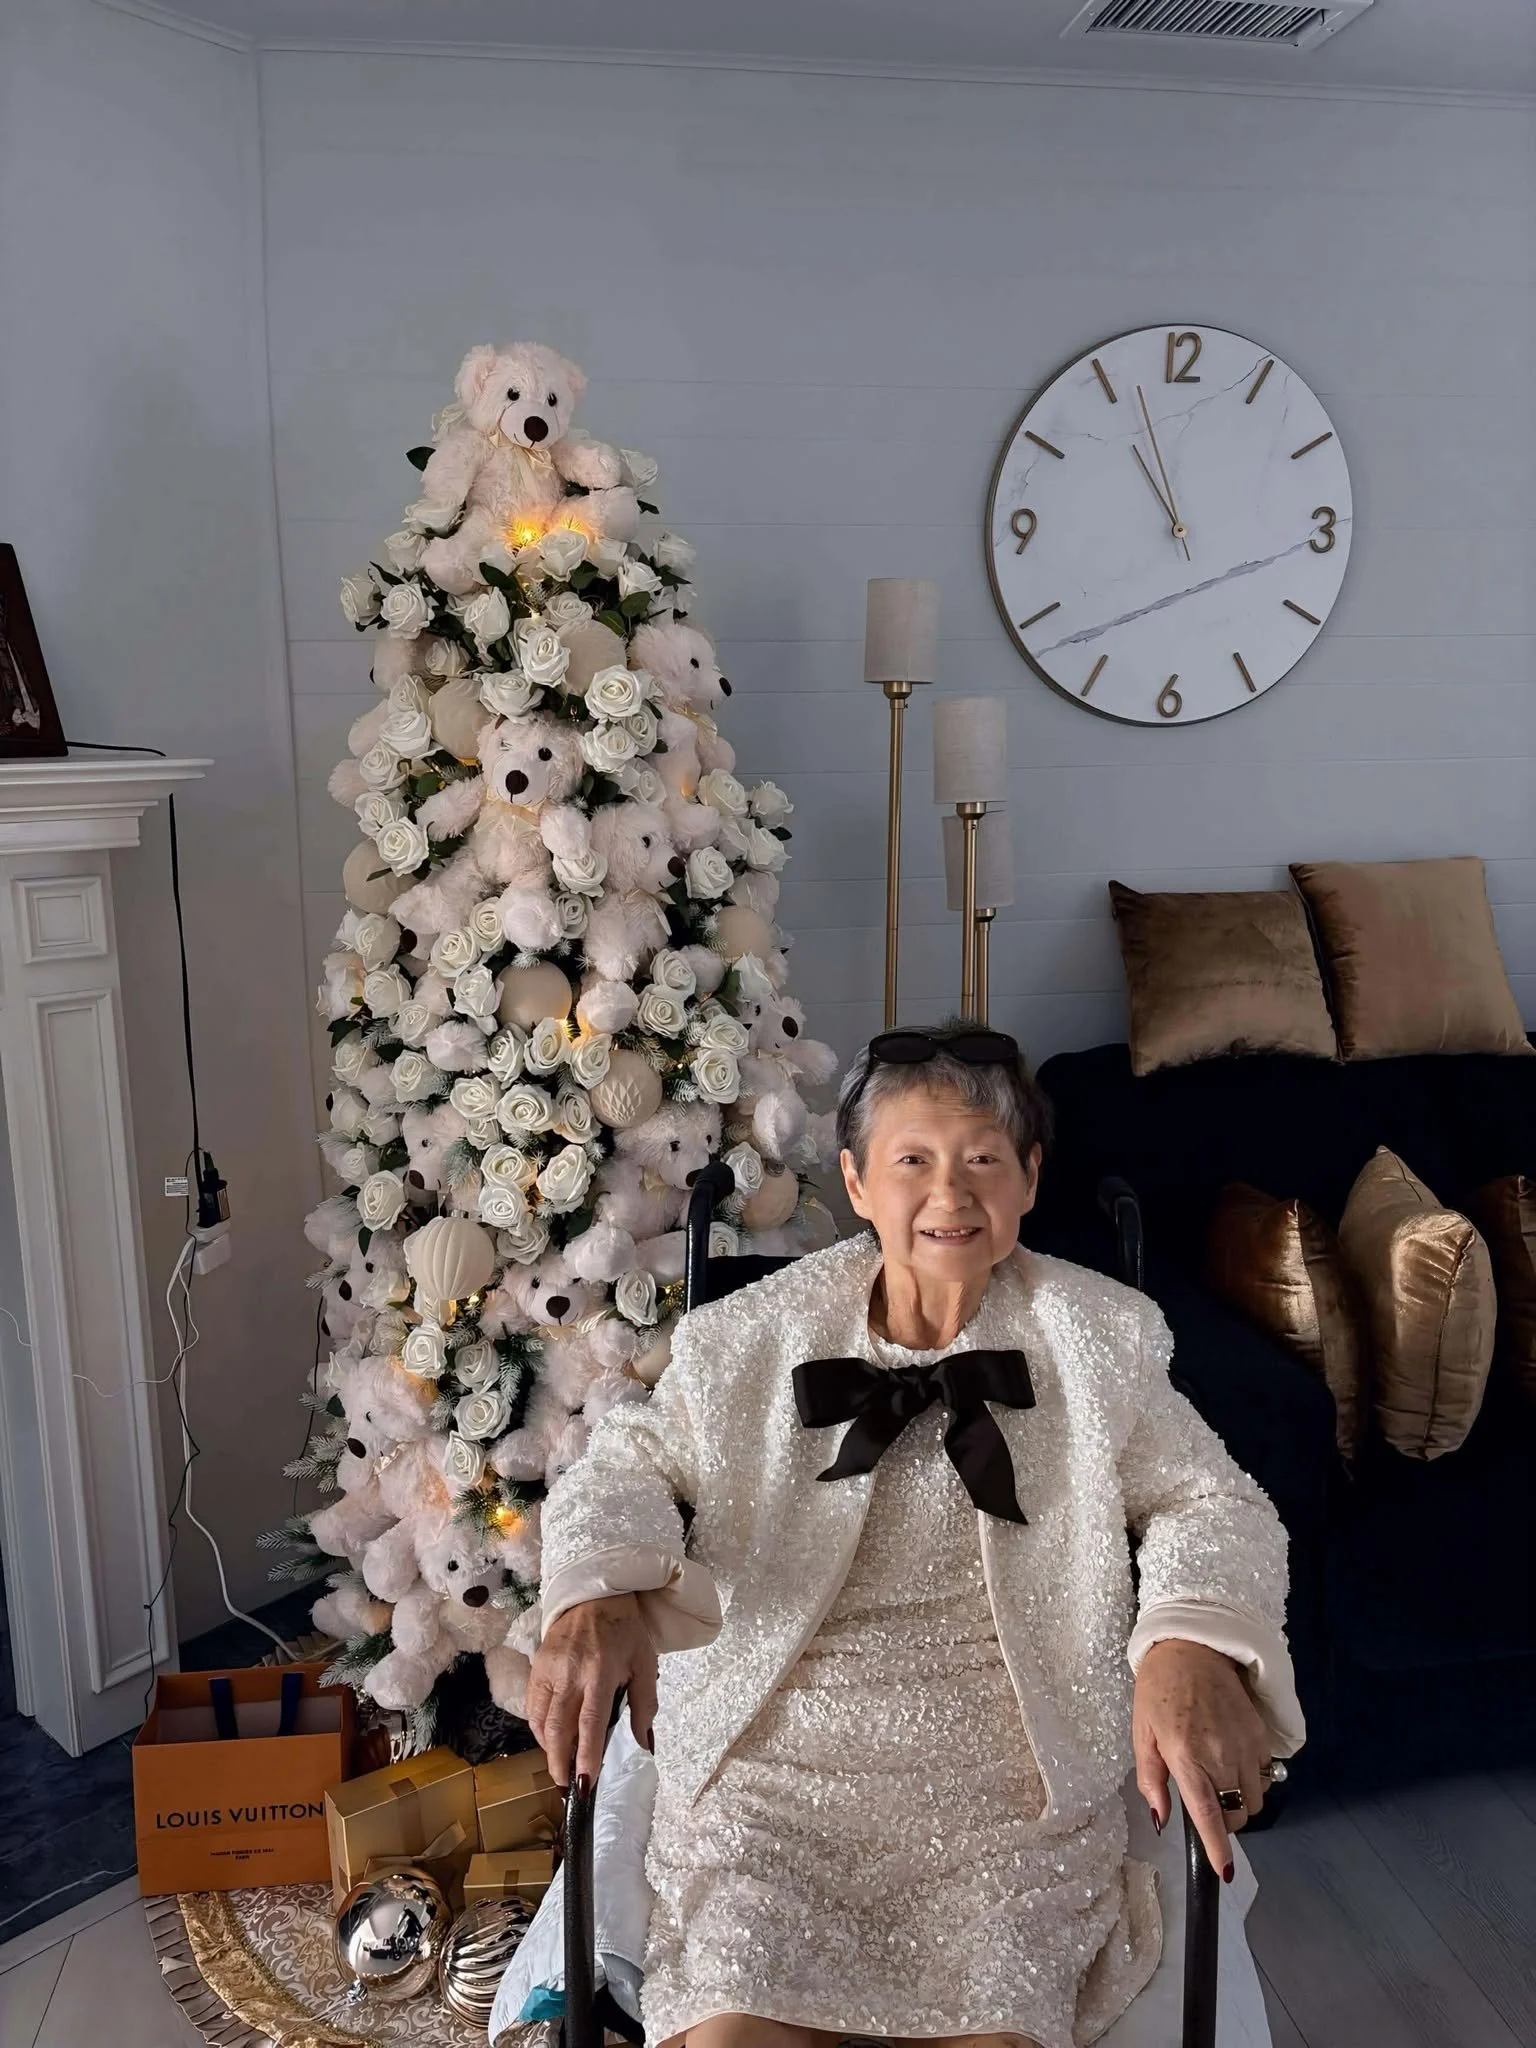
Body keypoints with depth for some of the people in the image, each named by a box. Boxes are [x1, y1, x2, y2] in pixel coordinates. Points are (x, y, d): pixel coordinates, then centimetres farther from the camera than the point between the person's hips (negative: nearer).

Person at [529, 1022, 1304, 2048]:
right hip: (777, 1754, 0)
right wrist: (595, 1599, -14)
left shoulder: (1095, 1337, 5)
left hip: (1015, 1774, 0)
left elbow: (1211, 1500, 4)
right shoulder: (759, 1336, 5)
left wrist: (1193, 1649, -18)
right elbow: (631, 1461, 8)